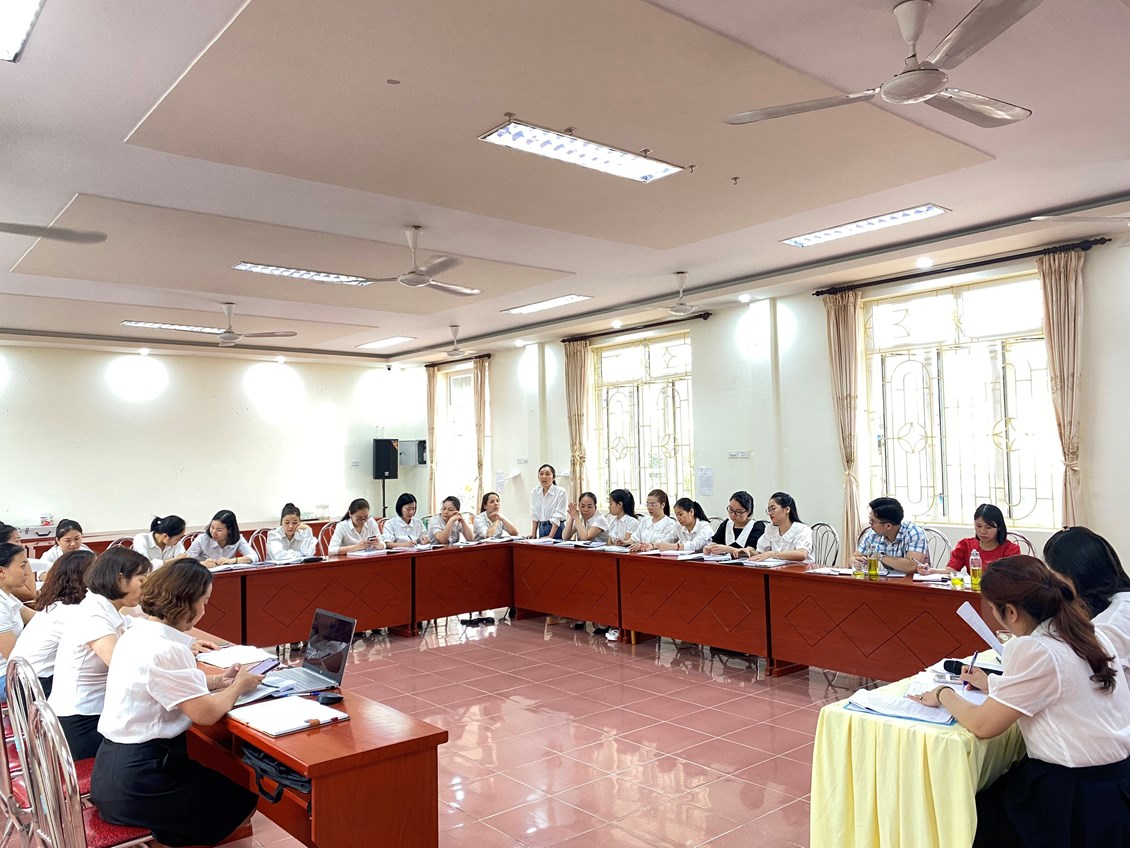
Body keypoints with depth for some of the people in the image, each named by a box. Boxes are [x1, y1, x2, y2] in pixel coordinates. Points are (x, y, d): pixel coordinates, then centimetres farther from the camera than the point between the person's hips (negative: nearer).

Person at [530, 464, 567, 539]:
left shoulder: (561, 492, -12)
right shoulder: (535, 491, 4)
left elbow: (557, 516, -15)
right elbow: (535, 515, 8)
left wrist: (550, 536, -21)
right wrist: (533, 534, 1)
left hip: (556, 528, -5)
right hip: (541, 528, 5)